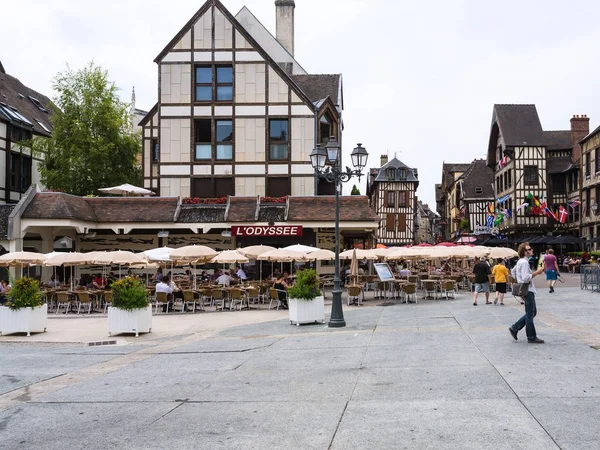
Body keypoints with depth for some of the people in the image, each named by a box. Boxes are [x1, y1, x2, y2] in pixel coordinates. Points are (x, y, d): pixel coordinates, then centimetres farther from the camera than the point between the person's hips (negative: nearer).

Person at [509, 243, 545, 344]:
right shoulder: (524, 262, -18)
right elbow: (526, 278, -26)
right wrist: (536, 272, -20)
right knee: (530, 314, -1)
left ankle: (514, 328, 18)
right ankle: (531, 337, 7)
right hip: (528, 290, -10)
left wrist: (518, 281, 26)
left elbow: (513, 271, 27)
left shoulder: (520, 261, 12)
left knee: (533, 312, 18)